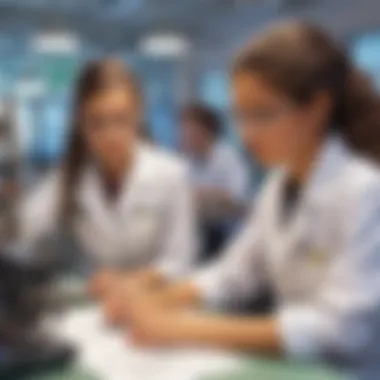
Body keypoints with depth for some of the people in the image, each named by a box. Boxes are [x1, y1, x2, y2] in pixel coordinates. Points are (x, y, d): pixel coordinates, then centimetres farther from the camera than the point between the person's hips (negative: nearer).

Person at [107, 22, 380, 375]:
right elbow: (235, 273, 7)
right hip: (294, 367, 5)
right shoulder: (281, 182, 3)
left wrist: (192, 329, -28)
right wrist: (158, 300, -10)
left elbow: (339, 328, -25)